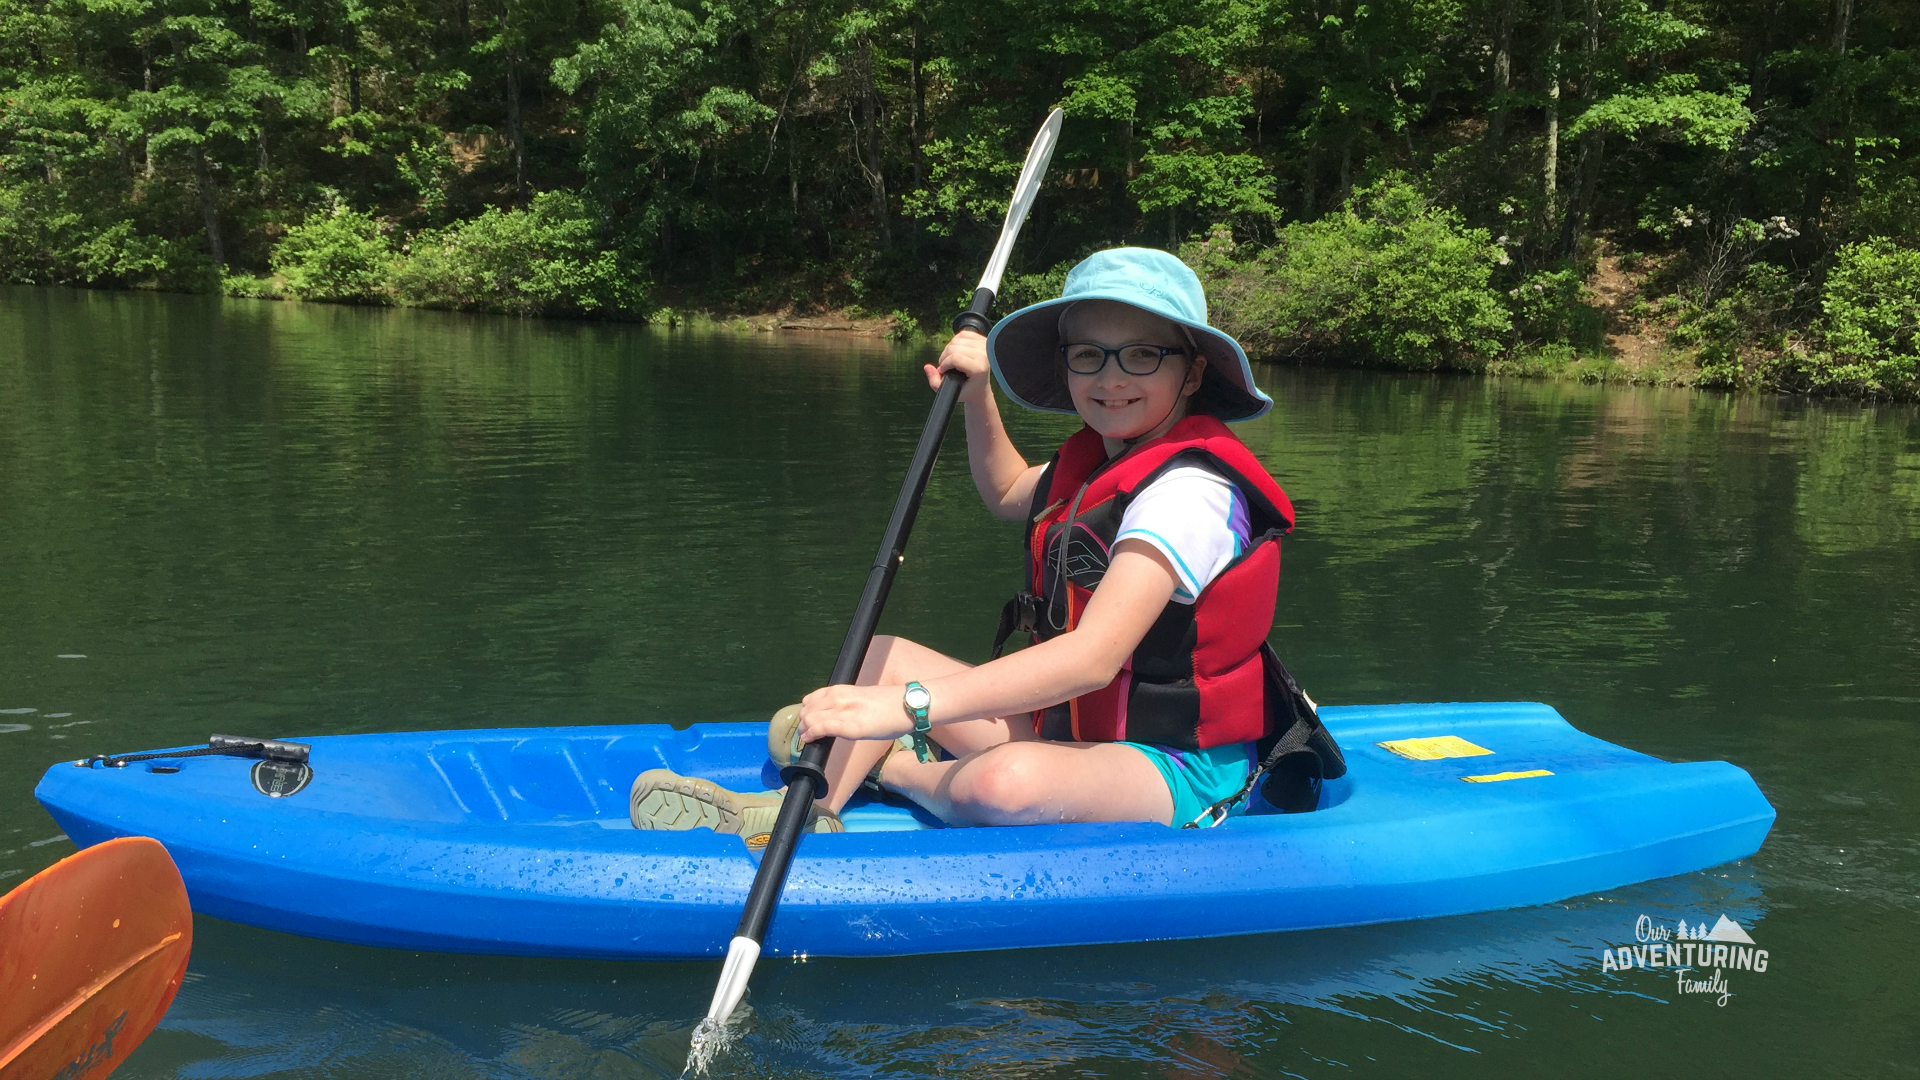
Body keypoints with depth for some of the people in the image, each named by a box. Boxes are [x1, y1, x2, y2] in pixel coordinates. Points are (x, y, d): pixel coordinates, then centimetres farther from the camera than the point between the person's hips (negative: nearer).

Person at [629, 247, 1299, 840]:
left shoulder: (1189, 491, -23)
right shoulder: (1093, 464, 9)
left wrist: (907, 706, -44)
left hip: (1171, 770, -9)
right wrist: (977, 398, 14)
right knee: (883, 653, 8)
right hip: (1063, 724, 10)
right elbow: (1008, 494, 34)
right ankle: (808, 809, -15)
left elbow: (1094, 657, -36)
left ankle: (897, 769, -6)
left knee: (1007, 784, -39)